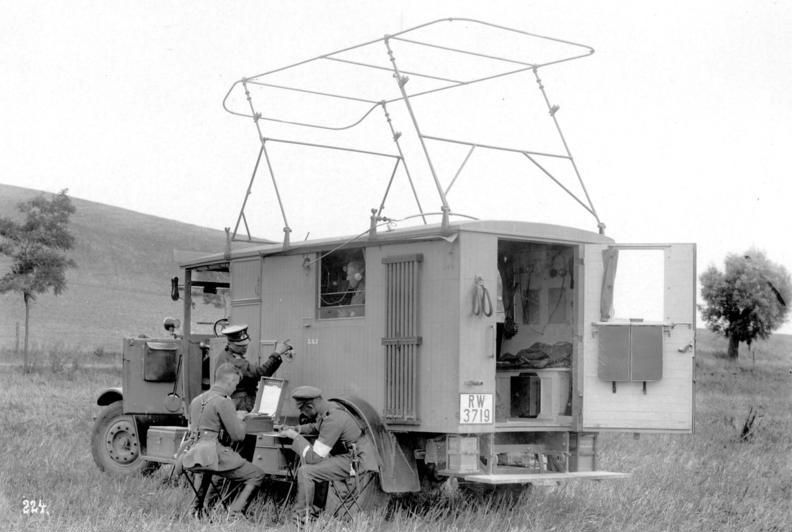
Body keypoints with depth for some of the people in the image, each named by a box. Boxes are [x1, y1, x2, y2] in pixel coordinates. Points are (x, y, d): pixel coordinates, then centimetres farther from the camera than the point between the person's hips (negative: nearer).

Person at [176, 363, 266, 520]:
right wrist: (239, 419, 13)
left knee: (209, 468, 44)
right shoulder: (223, 402, -9)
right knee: (257, 475, -2)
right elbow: (238, 435, -10)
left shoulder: (197, 400, 16)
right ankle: (235, 514, -12)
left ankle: (197, 510, 39)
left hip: (189, 455, 9)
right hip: (211, 454, -9)